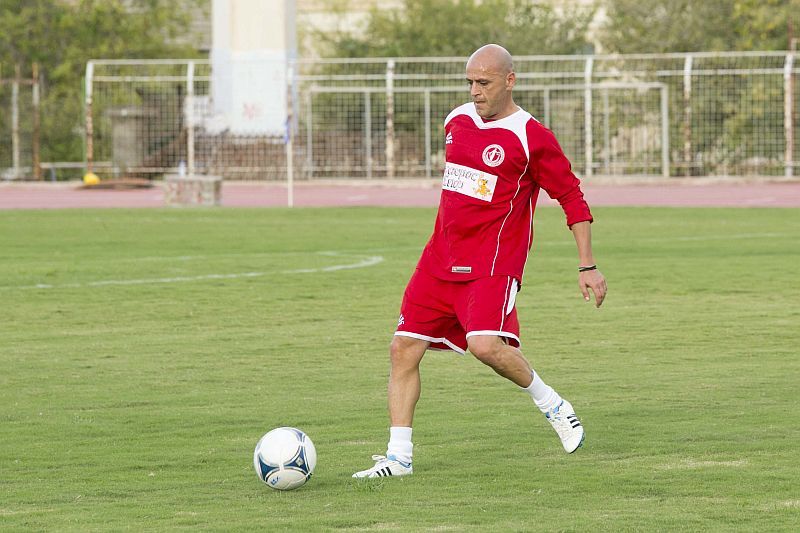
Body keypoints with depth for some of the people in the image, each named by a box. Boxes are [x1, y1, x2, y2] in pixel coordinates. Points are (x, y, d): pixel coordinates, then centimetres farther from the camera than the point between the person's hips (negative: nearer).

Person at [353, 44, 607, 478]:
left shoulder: (531, 137, -10)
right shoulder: (457, 121, 11)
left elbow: (573, 199, -5)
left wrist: (588, 267, -8)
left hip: (492, 266, -7)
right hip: (440, 261, 7)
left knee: (485, 345, -27)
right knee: (403, 348, -2)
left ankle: (550, 404, 1)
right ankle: (398, 456, 4)